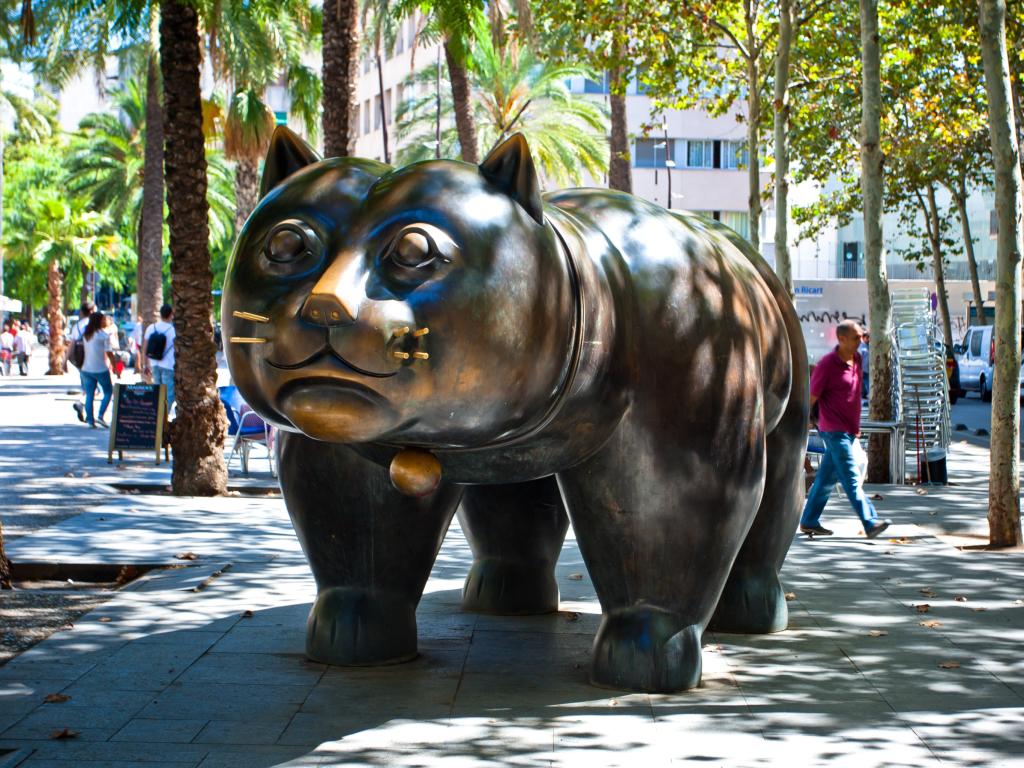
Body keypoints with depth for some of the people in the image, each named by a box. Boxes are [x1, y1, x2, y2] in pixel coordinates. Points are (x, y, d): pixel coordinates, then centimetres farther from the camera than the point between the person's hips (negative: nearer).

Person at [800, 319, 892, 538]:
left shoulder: (857, 359, 9)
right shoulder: (827, 364, -12)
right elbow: (811, 398, -9)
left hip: (849, 430, 8)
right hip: (834, 430, -8)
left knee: (827, 477, 12)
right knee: (851, 480, -9)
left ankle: (809, 521, 18)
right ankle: (870, 523, -13)